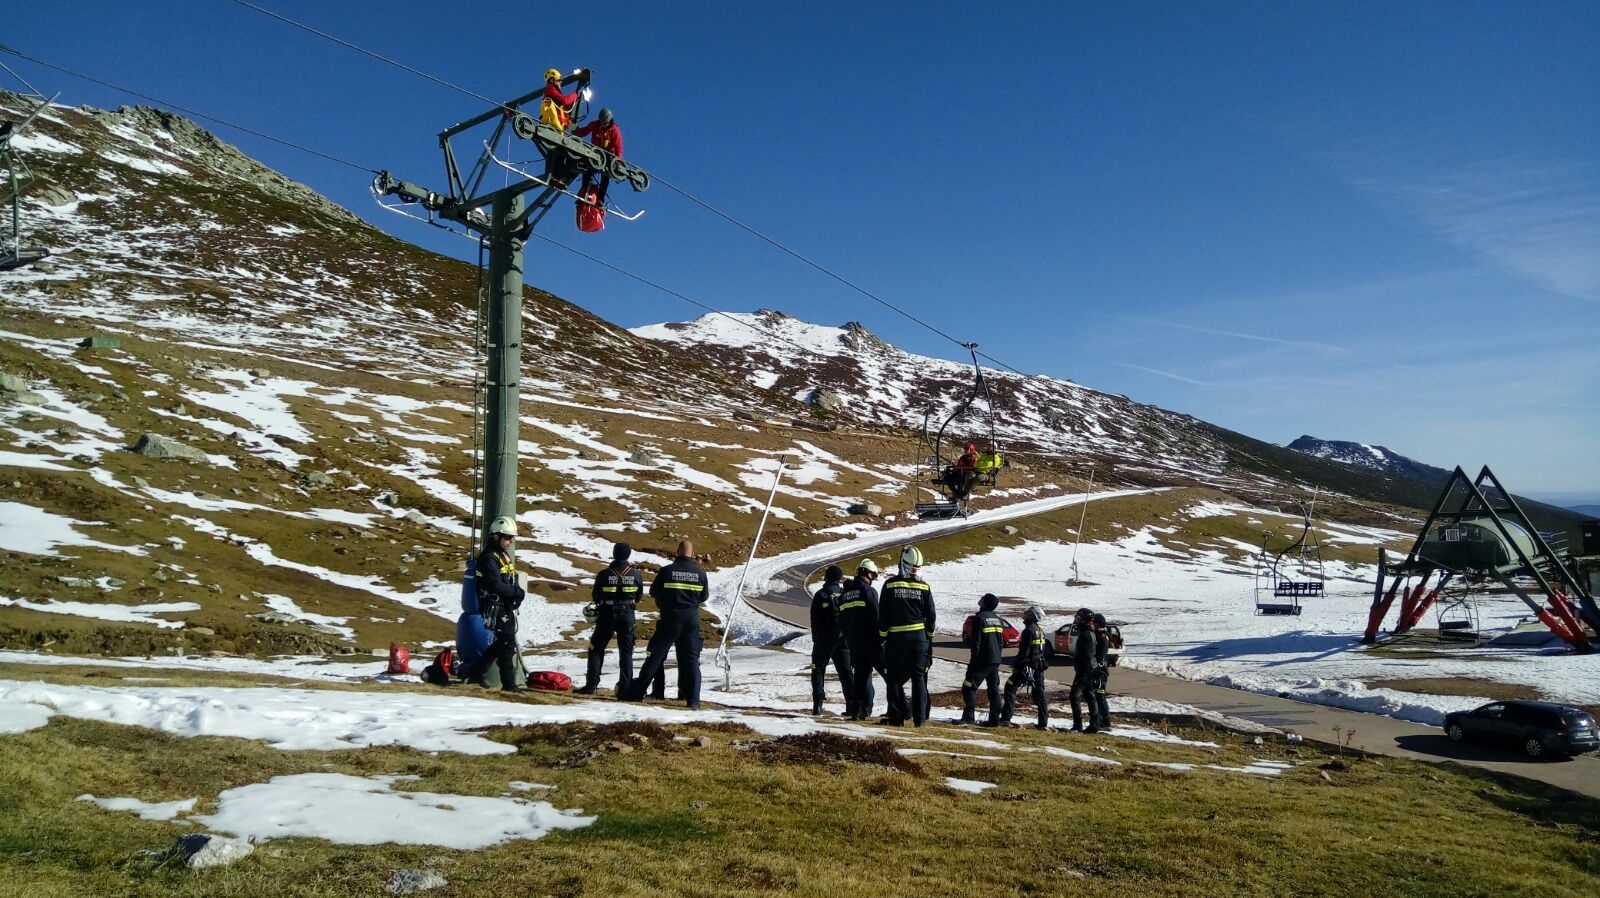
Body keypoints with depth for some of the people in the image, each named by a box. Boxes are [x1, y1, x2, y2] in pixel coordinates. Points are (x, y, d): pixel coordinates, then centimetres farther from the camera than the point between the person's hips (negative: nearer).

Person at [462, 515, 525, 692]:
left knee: (502, 642, 15)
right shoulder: (489, 558, -14)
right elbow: (496, 585, -22)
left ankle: (478, 672, 26)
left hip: (506, 606, 9)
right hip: (495, 607, -9)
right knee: (507, 643, -7)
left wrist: (517, 593, 0)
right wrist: (517, 593, -14)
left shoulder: (505, 555, 16)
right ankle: (509, 683, -2)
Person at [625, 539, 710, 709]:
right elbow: (703, 597, 10)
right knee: (691, 659, 6)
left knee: (656, 656, 7)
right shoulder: (700, 573, -1)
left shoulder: (667, 571, -7)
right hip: (692, 620, 2)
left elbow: (653, 592, 3)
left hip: (669, 619, -1)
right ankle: (693, 700, -1)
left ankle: (636, 692, 11)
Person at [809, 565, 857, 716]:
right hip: (843, 639, 3)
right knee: (846, 672, 8)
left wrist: (815, 639, 3)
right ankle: (852, 705, 1)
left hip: (824, 640, -3)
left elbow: (814, 620, -6)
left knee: (818, 670, 6)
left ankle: (817, 703, -5)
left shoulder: (820, 595, -7)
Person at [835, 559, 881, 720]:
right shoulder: (869, 591, -9)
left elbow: (841, 619, 16)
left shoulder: (845, 593, 13)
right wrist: (880, 638, -9)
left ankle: (858, 710, 8)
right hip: (869, 640, -7)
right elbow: (875, 617, -13)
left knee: (861, 672, 12)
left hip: (853, 641, 7)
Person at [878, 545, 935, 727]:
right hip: (919, 636, 2)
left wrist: (883, 637, 6)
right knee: (919, 677, 6)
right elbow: (931, 616, 5)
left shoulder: (890, 585, -4)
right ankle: (920, 718, 4)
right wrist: (929, 637, 16)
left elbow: (883, 615, -2)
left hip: (896, 637, -2)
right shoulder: (924, 588, 0)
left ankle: (897, 717, 2)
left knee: (894, 678, 5)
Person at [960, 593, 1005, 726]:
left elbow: (976, 641, -14)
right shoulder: (998, 619, 12)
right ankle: (994, 718, 11)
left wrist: (973, 659, -9)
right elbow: (1001, 641, 16)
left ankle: (968, 717, -12)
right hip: (995, 660, 8)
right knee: (994, 689, 11)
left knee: (969, 687, -4)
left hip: (982, 660, -8)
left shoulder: (979, 618, -11)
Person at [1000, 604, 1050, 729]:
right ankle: (1043, 722, 10)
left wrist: (1016, 664, -12)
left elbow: (1024, 651, -19)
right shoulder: (1040, 631, 11)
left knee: (1010, 687, -1)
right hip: (1039, 667, 9)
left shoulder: (1028, 631, -16)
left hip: (1028, 666, -8)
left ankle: (1006, 717, -5)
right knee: (1039, 692, 11)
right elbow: (1045, 650, 18)